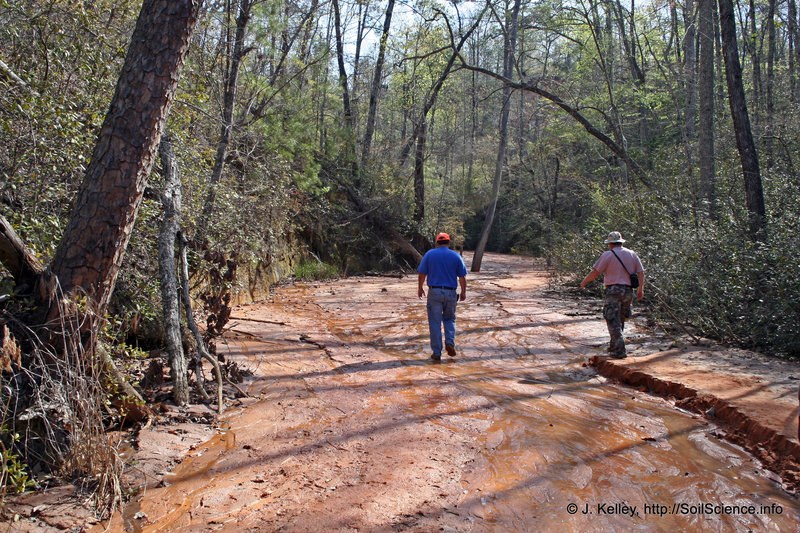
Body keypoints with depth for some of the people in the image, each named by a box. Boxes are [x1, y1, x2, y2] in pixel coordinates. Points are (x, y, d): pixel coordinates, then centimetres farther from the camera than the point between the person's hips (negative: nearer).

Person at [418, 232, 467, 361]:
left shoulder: (430, 254, 1)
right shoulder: (456, 256, 3)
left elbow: (422, 273, 2)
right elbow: (462, 277, 2)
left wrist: (420, 289, 14)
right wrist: (463, 292, 14)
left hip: (434, 292, -1)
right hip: (450, 293, 1)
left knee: (435, 322, 4)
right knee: (449, 319, 20)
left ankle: (437, 353, 5)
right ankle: (449, 342, -2)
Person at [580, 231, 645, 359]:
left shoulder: (608, 255, -3)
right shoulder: (632, 254, 12)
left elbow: (595, 272, -4)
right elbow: (640, 272, 9)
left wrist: (584, 282, 10)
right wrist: (640, 289, 14)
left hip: (614, 290, -6)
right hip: (628, 290, 6)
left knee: (613, 321, -4)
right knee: (620, 320, 17)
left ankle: (619, 351, -10)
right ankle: (614, 345, 29)